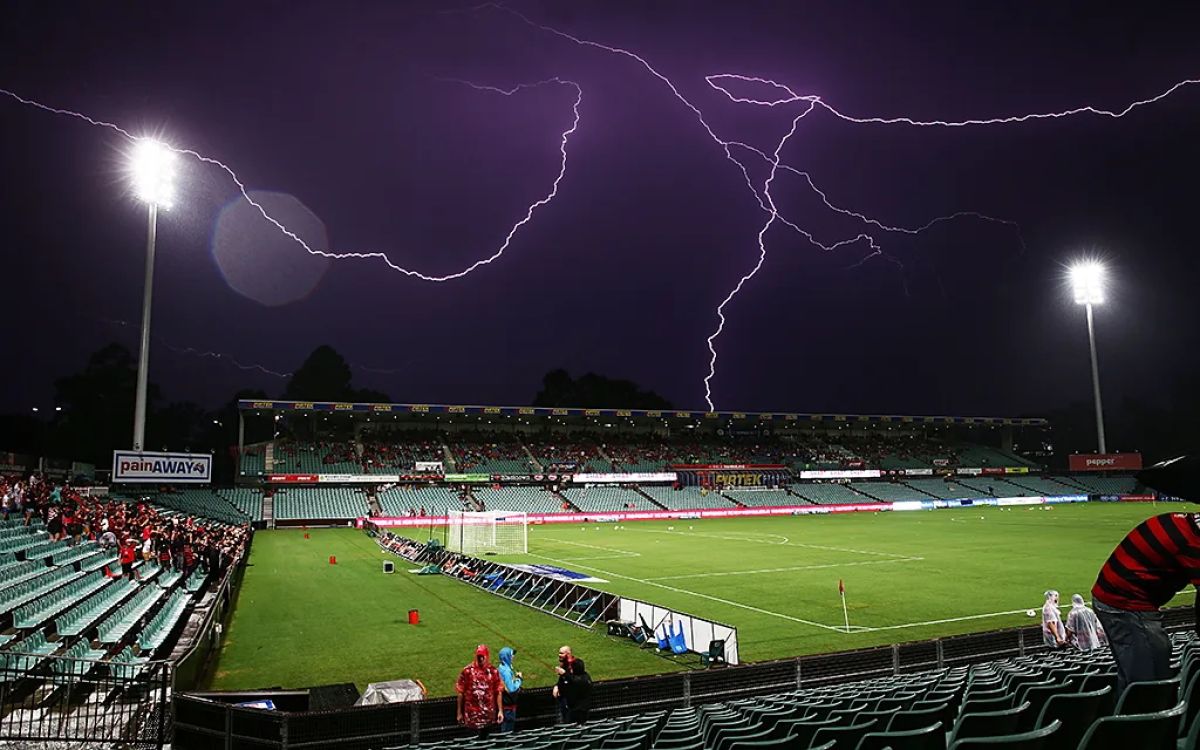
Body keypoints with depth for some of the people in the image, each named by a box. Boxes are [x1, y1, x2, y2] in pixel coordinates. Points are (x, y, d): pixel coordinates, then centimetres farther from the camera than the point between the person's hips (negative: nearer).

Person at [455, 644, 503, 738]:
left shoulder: (493, 671, -4)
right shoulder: (467, 671, -8)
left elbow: (498, 692, 0)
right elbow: (460, 693, -2)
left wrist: (500, 711, -4)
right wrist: (459, 713, 0)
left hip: (489, 714, 2)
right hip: (472, 714, -1)